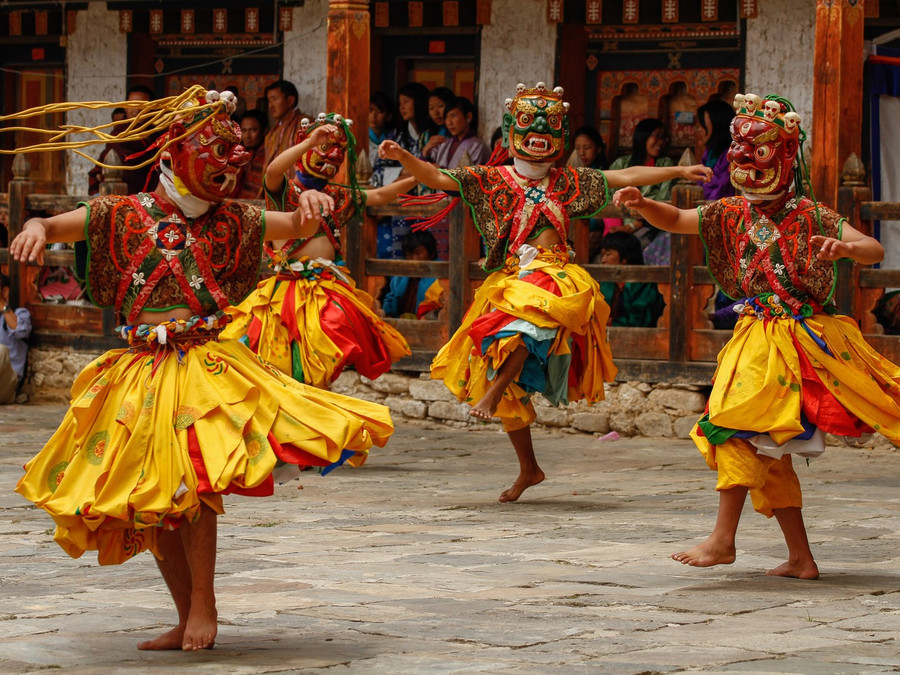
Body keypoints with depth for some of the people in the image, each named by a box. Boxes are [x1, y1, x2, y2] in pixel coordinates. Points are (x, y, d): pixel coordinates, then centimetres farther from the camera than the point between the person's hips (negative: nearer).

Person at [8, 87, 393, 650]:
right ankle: (188, 621, 16)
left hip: (205, 367, -1)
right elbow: (52, 227, 3)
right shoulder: (123, 214, 5)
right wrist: (38, 228, -21)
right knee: (146, 502, 3)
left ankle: (204, 604, -5)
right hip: (140, 371, 1)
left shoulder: (229, 219, 10)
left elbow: (298, 228, 15)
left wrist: (311, 206, -8)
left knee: (191, 480, -21)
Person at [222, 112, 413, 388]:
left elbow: (379, 195, 27)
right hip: (288, 286, -5)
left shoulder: (339, 196, 19)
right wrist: (310, 142, -31)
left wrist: (414, 179, 21)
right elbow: (272, 170, -22)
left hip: (327, 288, 5)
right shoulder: (285, 188, 0)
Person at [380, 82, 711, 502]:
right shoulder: (490, 181, 8)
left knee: (530, 313, -40)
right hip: (506, 282, 1)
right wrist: (402, 157, -19)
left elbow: (627, 176, 18)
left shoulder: (568, 182, 14)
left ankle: (495, 389, -34)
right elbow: (437, 178, -2)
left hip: (554, 278, -1)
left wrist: (679, 172, 17)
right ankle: (528, 468, 16)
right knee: (512, 388, 3)